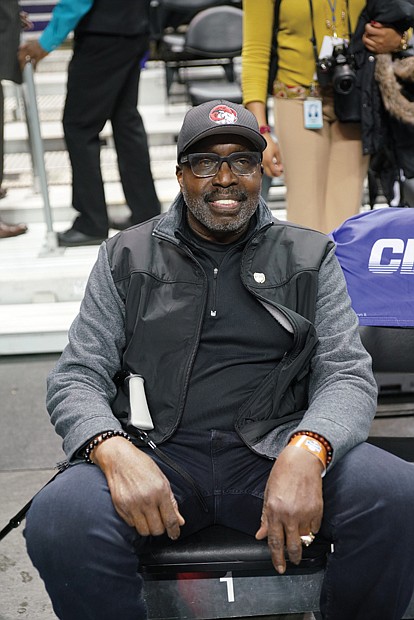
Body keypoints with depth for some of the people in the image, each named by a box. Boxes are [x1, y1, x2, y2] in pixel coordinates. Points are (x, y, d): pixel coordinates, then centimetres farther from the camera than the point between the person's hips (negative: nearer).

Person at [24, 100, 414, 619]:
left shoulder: (309, 257, 13)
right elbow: (75, 377, 6)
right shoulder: (127, 257, 13)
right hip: (155, 454, 0)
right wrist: (114, 451, -18)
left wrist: (306, 451, -21)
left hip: (276, 449, 1)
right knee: (58, 523, -32)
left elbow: (348, 376, 3)